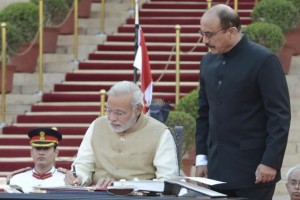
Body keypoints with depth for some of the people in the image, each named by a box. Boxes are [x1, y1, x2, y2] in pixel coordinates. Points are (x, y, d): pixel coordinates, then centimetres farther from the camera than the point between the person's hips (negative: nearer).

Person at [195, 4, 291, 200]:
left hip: (253, 170, -6)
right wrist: (201, 157, 12)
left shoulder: (264, 60, -9)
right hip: (217, 168, 6)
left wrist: (271, 162, -15)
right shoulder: (208, 61, 11)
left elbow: (280, 116, -11)